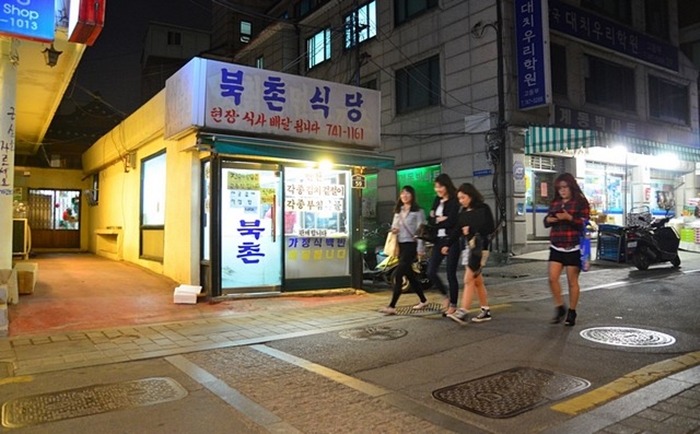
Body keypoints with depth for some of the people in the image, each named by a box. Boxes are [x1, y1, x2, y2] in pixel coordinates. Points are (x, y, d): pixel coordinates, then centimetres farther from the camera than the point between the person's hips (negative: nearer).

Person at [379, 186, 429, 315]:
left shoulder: (418, 211, -5)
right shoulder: (398, 211, 16)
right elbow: (394, 225, 24)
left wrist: (420, 248, -16)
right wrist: (394, 229, -1)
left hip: (411, 244, -7)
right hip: (400, 245, 8)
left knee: (398, 274, -16)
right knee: (410, 275, 14)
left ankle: (392, 306, -15)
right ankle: (423, 300, 32)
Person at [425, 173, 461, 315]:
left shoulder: (454, 201, -10)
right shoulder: (437, 200, 12)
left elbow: (451, 221, -20)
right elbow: (430, 220, 8)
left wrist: (437, 220, -5)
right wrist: (440, 220, -11)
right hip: (439, 240, 7)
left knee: (451, 274, 1)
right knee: (430, 272, 4)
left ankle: (453, 304, 17)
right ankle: (446, 295, 28)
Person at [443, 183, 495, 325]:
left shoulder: (483, 208, -6)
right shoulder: (463, 211, 12)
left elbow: (490, 228, -10)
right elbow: (458, 230, 13)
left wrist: (471, 230, -14)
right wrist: (448, 245, 6)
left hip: (479, 248, -7)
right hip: (468, 247, 7)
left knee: (468, 280, -13)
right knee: (477, 281, 11)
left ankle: (463, 312, -15)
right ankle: (485, 311, 20)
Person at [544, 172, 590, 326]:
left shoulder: (581, 202, -2)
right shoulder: (555, 203, 13)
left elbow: (584, 223, -9)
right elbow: (546, 222, 14)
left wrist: (569, 217, -23)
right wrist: (549, 219, -9)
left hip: (573, 248, -4)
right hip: (556, 247, 4)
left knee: (572, 281, 3)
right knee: (553, 278, -4)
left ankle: (571, 312, 16)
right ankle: (559, 307, 15)